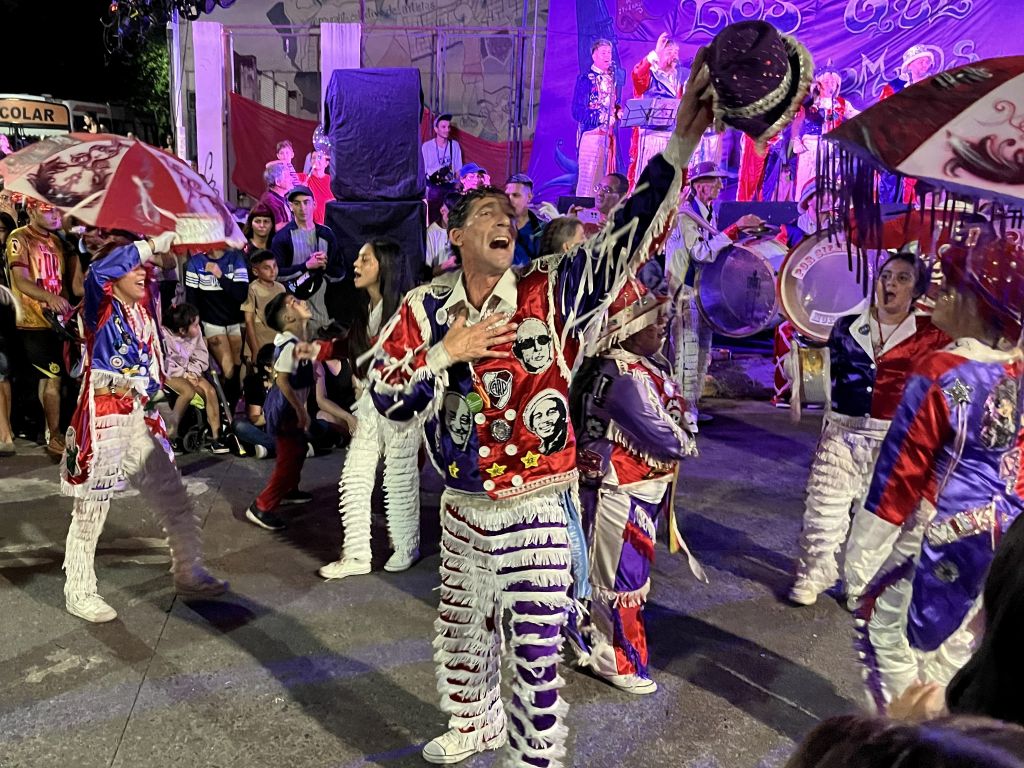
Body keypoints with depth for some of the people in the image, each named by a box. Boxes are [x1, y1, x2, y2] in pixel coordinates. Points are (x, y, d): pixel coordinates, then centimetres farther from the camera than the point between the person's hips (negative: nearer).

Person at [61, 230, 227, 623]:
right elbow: (100, 271, -31)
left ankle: (188, 573, 27)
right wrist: (154, 244, -27)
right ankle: (79, 593, 20)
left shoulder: (144, 307, 9)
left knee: (175, 503, 12)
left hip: (141, 418, 7)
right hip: (103, 418, -7)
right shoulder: (99, 307, -10)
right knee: (90, 512, 5)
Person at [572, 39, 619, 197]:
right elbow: (577, 111, -10)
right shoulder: (585, 78, -3)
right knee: (588, 175, -9)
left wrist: (618, 112, 0)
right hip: (591, 131, -6)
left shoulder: (612, 78, 15)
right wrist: (599, 117, -17)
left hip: (608, 133, 6)